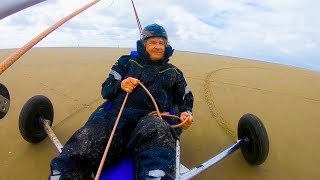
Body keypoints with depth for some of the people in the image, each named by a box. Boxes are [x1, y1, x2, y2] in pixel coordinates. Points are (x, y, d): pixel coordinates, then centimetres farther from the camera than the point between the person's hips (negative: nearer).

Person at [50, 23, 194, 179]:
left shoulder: (173, 72, 28)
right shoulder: (127, 62, 26)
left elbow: (185, 100, 29)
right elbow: (106, 90, 22)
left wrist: (186, 112, 4)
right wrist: (120, 85, -2)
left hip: (151, 118, 0)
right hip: (116, 114, 1)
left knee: (157, 130, -40)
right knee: (88, 138, -34)